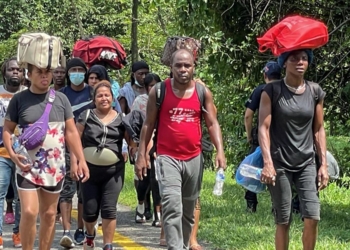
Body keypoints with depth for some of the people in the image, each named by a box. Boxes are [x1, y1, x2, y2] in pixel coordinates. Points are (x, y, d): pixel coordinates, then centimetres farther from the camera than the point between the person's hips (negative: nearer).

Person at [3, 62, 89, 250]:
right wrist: (12, 154, -16)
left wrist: (81, 160, -1)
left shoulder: (61, 99, 4)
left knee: (49, 214, 9)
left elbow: (71, 132, 6)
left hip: (54, 167, 3)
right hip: (27, 166, -3)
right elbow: (7, 130, 0)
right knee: (29, 212, -12)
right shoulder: (19, 99, -2)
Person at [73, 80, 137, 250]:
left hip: (113, 170, 0)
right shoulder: (86, 116, 3)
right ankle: (90, 234, 36)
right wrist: (74, 163, -7)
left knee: (109, 209, -6)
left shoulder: (121, 119, 5)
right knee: (90, 210, 5)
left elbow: (132, 142, 3)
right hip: (90, 169, 0)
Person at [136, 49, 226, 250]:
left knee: (188, 210, 13)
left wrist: (220, 151, -12)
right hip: (168, 158, -3)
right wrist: (142, 155, 0)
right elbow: (149, 124, 4)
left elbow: (212, 123, 3)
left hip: (194, 158, 3)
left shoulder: (203, 92, 4)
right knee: (172, 207, -17)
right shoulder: (159, 91, -1)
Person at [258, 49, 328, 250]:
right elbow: (263, 128, -9)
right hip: (280, 163, -3)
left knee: (312, 217, -9)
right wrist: (268, 162, -20)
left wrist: (324, 163, 3)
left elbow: (319, 130, 9)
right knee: (283, 221, 1)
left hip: (307, 163, 3)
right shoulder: (272, 91, -6)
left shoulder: (315, 92, 4)